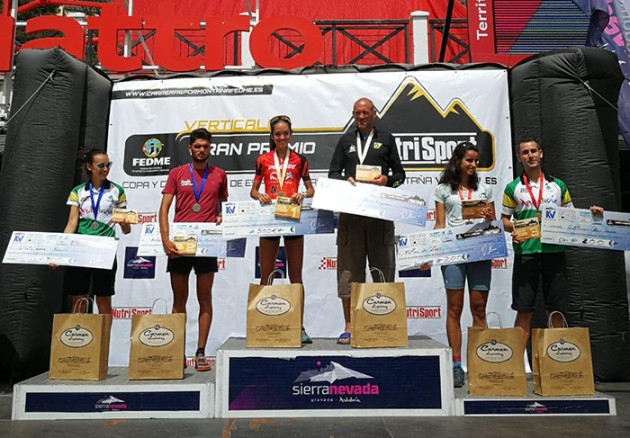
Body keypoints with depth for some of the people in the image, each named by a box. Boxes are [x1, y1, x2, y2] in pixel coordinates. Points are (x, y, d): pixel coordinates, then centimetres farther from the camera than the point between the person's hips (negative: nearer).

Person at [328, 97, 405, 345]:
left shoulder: (386, 139, 15)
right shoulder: (345, 140, 18)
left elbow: (400, 173, 13)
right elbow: (333, 173, 14)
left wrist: (387, 180, -9)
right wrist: (346, 180, -8)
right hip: (350, 211, 1)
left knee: (383, 267, 2)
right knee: (348, 269, -1)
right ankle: (349, 326, 7)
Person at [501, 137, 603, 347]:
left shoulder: (558, 185, 11)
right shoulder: (513, 188, 5)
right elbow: (504, 220, 5)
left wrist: (590, 213, 0)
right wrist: (513, 230, -15)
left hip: (554, 252, 2)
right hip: (525, 253, -2)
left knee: (556, 310, 8)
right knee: (524, 310, 1)